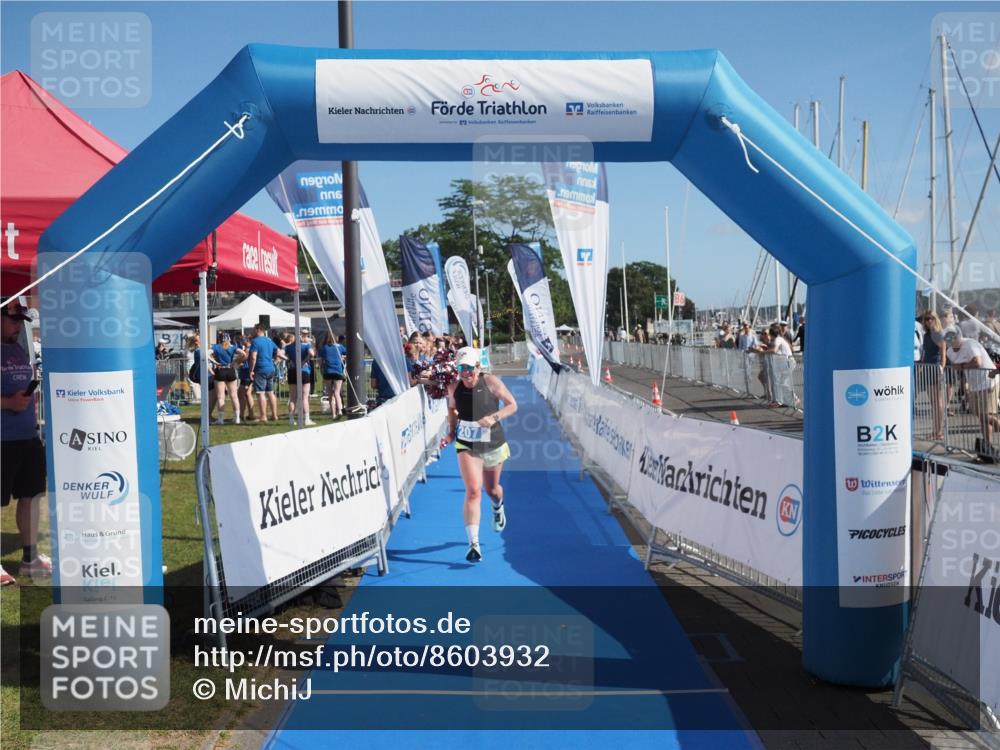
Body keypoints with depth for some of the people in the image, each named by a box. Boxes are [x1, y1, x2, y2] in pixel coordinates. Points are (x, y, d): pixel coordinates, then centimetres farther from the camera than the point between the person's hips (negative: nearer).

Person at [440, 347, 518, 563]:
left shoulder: (491, 381, -14)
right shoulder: (454, 388, -7)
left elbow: (512, 405, -8)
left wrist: (494, 418, -23)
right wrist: (451, 432, 1)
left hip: (493, 444, 0)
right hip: (467, 446, 0)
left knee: (491, 489, 18)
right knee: (473, 491, -15)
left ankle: (498, 508, 57)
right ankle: (474, 544, -14)